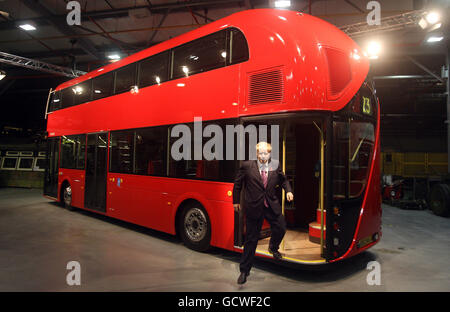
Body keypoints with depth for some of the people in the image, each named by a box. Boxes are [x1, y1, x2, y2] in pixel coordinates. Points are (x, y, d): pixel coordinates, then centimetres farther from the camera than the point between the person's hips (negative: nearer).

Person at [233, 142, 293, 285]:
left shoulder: (275, 166, 0)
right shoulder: (247, 166, -7)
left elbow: (283, 180, 16)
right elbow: (237, 183, 2)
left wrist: (288, 191, -2)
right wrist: (236, 201, 4)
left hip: (272, 206, 3)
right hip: (254, 207, -3)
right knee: (251, 239, 4)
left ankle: (273, 247, 37)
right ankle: (244, 270, 20)